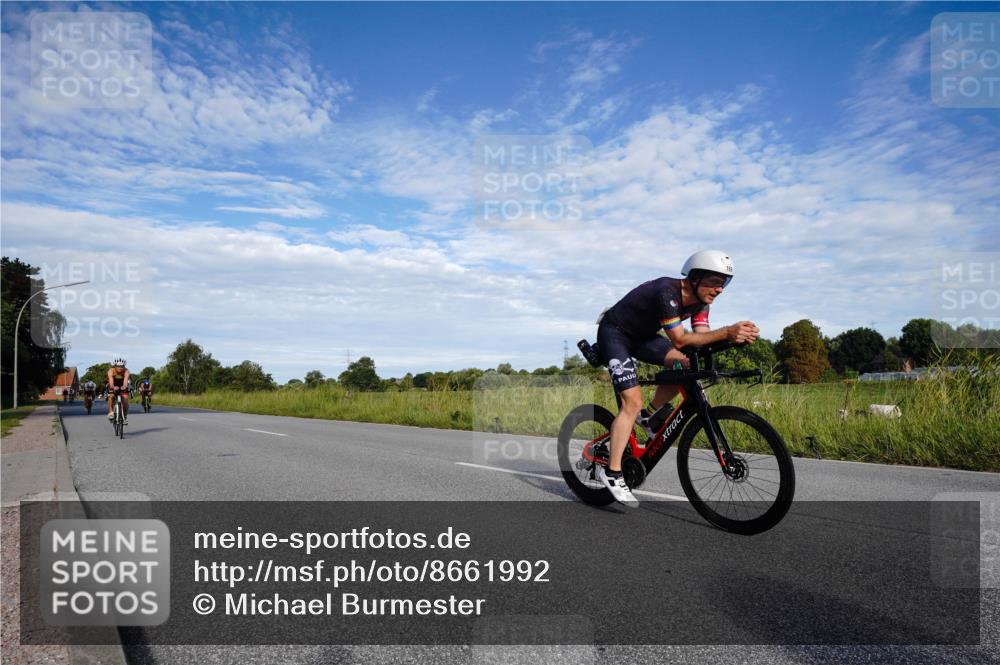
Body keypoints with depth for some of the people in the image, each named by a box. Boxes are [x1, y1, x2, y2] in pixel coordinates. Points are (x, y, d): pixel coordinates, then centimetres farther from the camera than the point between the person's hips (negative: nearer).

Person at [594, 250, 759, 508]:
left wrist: (737, 335, -31)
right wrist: (726, 332, -43)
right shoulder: (668, 292, -31)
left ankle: (649, 415, 7)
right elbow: (679, 340, -36)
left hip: (642, 334, 8)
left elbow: (702, 338, -14)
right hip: (613, 333, -8)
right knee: (633, 401, -19)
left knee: (686, 365, -13)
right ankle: (611, 472, -13)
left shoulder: (700, 299, -6)